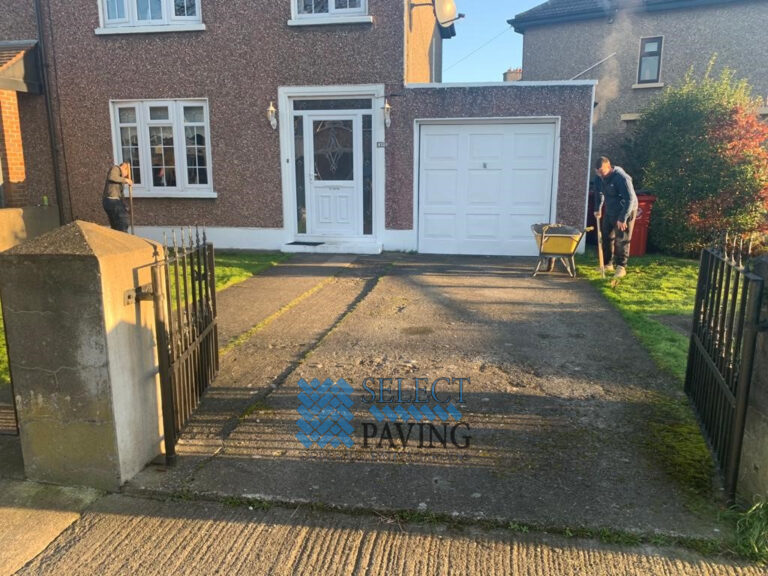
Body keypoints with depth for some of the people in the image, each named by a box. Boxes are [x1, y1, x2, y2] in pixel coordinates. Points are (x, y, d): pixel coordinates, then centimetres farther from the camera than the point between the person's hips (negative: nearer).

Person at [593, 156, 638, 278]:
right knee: (606, 237, 10)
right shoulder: (600, 178, -6)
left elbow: (630, 199, -28)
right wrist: (597, 209, 10)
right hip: (609, 211, 7)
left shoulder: (621, 178, -28)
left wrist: (623, 218, -29)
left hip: (625, 211, -7)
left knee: (621, 240, -6)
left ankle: (621, 267, 2)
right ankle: (608, 263, 22)